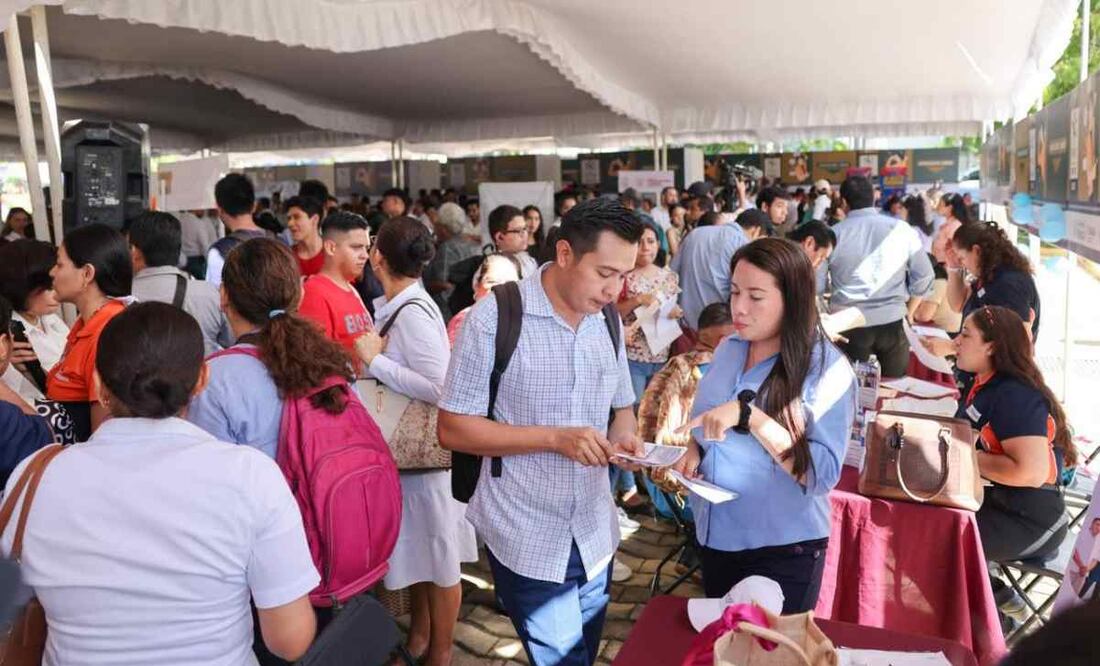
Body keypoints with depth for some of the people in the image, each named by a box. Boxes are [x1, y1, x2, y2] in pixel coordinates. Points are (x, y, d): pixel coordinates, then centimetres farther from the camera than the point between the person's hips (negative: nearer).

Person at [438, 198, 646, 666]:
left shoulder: (608, 321, 2)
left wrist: (625, 440, -9)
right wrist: (554, 438, -24)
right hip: (528, 540, -5)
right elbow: (452, 430, -15)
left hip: (595, 536, 6)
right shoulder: (495, 317, -16)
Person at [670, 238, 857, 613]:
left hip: (782, 551, -6)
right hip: (715, 537, 6)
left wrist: (750, 416, -31)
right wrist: (693, 452, -8)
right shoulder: (727, 350, 1)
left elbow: (823, 474, -23)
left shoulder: (827, 369, -17)